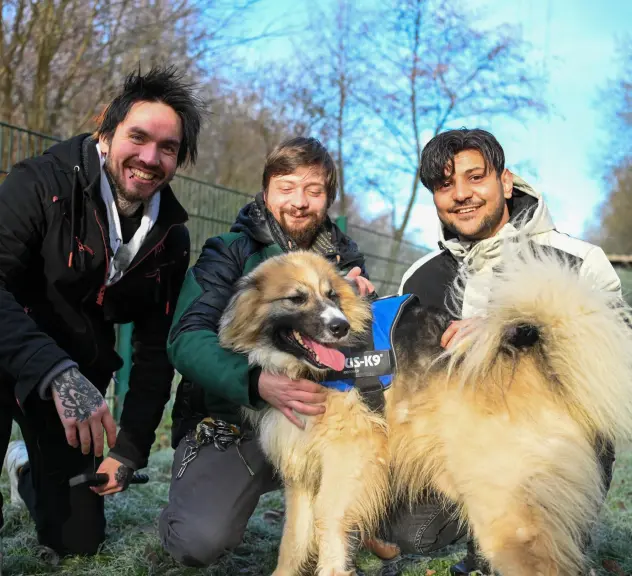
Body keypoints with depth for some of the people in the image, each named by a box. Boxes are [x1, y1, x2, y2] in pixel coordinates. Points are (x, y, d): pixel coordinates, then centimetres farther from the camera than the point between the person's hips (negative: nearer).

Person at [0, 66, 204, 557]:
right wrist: (56, 373, -48)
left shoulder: (170, 237, -5)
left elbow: (156, 348, 1)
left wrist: (130, 451, -3)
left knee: (79, 540, 11)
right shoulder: (41, 183, -20)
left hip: (79, 381, 5)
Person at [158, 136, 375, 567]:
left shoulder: (344, 259, 8)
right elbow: (187, 341, -19)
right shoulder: (229, 253, -3)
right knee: (200, 541, -26)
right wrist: (257, 382, -37)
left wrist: (361, 303, -18)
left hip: (316, 421, 3)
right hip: (230, 420, -3)